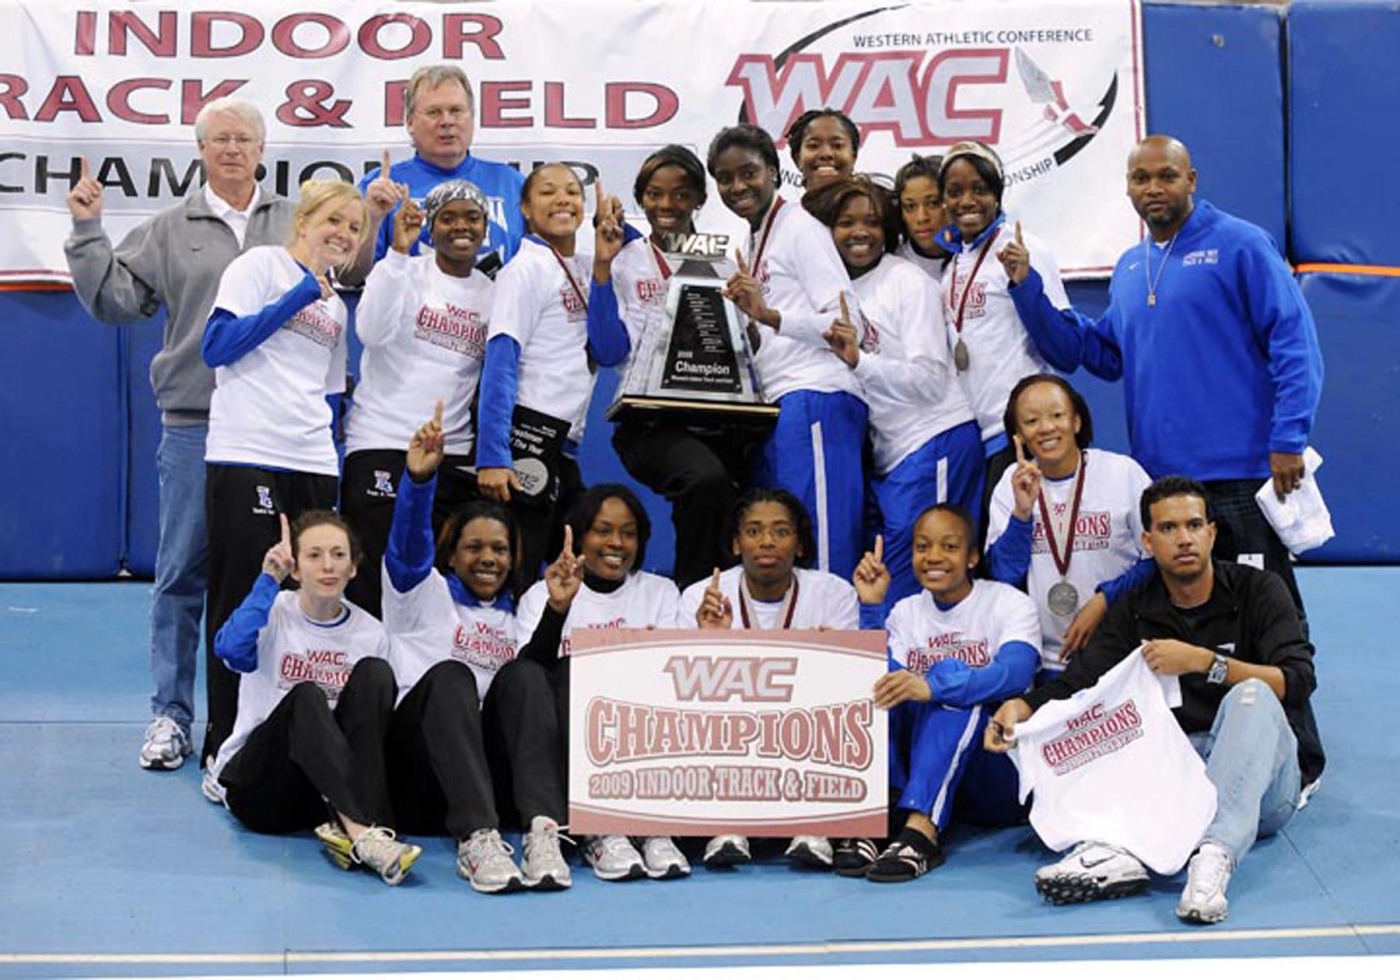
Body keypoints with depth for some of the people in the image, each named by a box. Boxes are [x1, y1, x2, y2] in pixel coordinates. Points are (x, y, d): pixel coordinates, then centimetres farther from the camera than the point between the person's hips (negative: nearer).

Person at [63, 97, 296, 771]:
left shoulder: (297, 223, 11)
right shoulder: (170, 230, 8)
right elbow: (115, 299, 5)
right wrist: (87, 231, -2)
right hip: (193, 428, -1)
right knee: (182, 575, 1)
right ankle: (171, 716, 9)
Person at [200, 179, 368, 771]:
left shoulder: (335, 305, 21)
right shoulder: (260, 266, 2)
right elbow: (217, 346, -10)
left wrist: (332, 466, 14)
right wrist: (298, 297, -10)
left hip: (313, 467, 6)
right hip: (247, 459, -6)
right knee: (243, 604, -2)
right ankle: (226, 743, 5)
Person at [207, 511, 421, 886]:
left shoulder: (369, 633, 8)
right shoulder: (274, 614, -1)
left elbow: (378, 716, 12)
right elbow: (230, 650, -24)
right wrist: (269, 580, -20)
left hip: (332, 794, 3)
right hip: (253, 785, -3)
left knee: (374, 673, -19)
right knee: (305, 697, -32)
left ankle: (350, 828, -34)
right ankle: (362, 832, -51)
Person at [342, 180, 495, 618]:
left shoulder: (492, 294, 13)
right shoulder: (403, 271, 2)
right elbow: (371, 331, -17)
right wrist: (399, 252, -20)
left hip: (455, 454, 4)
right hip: (382, 444, -4)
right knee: (373, 584, -8)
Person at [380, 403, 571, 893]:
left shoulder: (515, 618, 27)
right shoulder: (423, 593, 14)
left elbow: (538, 689, 14)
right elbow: (408, 547, -8)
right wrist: (419, 479, -26)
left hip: (491, 770, 3)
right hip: (419, 774, -2)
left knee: (523, 674, -22)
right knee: (450, 675, -30)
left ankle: (544, 829, -42)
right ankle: (476, 837, -48)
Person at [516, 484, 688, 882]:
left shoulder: (660, 591, 18)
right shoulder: (541, 595, 13)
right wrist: (557, 609, -20)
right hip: (571, 744, -1)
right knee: (572, 672, -29)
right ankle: (601, 833, -40)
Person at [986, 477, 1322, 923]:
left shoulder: (1257, 590, 1)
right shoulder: (1134, 612, 10)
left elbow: (1298, 682, -13)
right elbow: (1080, 679, -4)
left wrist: (1203, 661, -24)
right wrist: (1022, 706, -25)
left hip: (1266, 777, -3)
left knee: (1251, 695, -31)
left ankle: (1215, 854, -51)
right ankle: (1123, 848, -47)